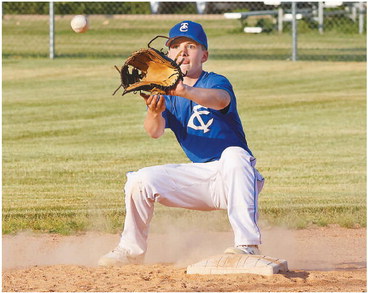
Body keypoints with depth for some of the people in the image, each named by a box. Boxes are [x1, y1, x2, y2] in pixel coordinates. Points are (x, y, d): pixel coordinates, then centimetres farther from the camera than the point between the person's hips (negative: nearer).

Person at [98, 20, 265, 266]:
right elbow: (155, 131, -14)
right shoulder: (168, 94, 5)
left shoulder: (215, 82, -9)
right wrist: (154, 113, -37)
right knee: (140, 181, -8)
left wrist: (185, 91, -53)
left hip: (233, 178, -5)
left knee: (233, 154, -37)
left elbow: (221, 100, -35)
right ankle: (132, 250, 12)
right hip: (199, 176, 5)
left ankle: (248, 245, -43)